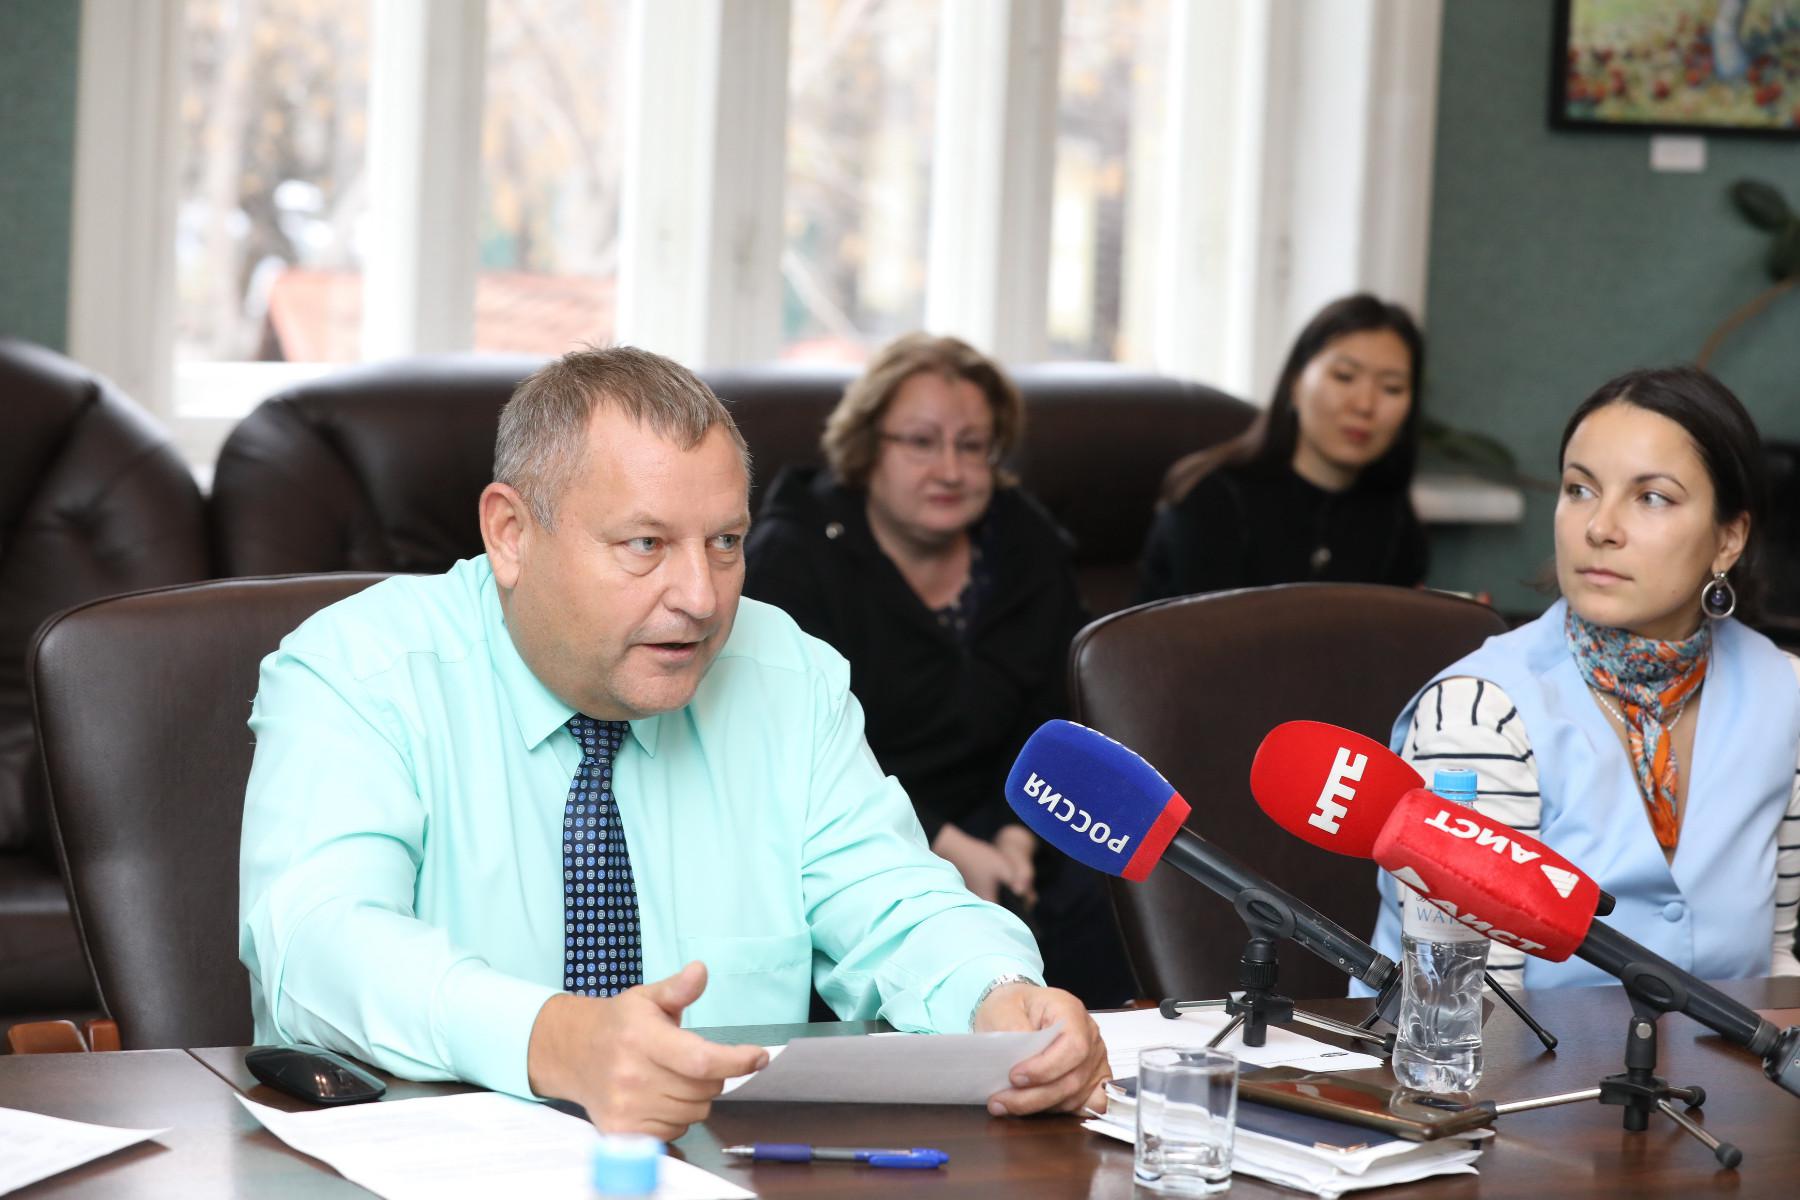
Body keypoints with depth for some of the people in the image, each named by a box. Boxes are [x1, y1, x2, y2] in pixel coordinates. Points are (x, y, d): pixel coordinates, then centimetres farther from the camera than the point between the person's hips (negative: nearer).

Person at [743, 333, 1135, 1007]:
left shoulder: (1030, 548, 7)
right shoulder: (792, 557, -9)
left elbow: (1049, 729, 4)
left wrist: (1014, 838, -17)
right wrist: (950, 849, -26)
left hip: (981, 828, 5)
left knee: (1094, 896, -22)